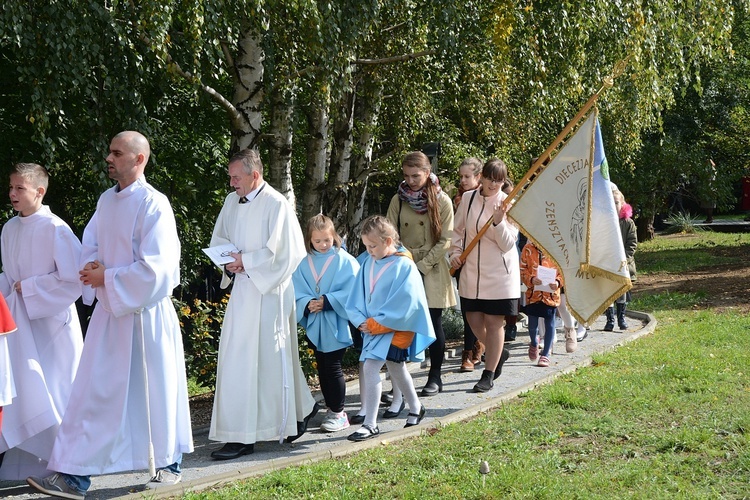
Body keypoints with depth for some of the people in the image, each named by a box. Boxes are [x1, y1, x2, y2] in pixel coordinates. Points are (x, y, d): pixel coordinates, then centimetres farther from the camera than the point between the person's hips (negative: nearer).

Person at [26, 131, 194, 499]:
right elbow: (90, 244, 16)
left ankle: (170, 465, 21)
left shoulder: (153, 205, -16)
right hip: (109, 310, 7)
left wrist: (107, 278, -16)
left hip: (144, 313, -7)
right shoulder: (106, 200, 8)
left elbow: (154, 268, -21)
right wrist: (94, 267, -6)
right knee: (92, 391, 7)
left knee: (156, 389, 5)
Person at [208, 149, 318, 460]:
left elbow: (282, 251, -16)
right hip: (242, 288, 8)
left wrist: (246, 261, -16)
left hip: (267, 291, -8)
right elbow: (219, 238, 18)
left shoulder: (276, 204, -14)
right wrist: (230, 259, -3)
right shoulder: (232, 202, 8)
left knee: (267, 358, -3)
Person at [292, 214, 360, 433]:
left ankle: (339, 413, 6)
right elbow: (297, 292, 3)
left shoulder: (344, 261, -7)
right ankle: (332, 410, 22)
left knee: (333, 367, -4)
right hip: (314, 324, 5)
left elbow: (350, 292, -11)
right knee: (322, 368, 11)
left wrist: (327, 301, -20)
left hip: (335, 324, -5)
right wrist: (308, 304, -17)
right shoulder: (303, 263, 5)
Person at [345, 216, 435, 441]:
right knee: (396, 369, 21)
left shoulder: (404, 266, -15)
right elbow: (356, 299, 8)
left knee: (370, 367, -17)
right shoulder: (368, 264, 4)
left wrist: (376, 324, -18)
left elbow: (404, 304, -19)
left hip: (395, 329, -7)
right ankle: (416, 408, 42)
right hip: (372, 328, 7)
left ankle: (370, 425, -12)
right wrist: (362, 321, -9)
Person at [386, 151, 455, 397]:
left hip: (432, 270, -2)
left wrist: (421, 266, -11)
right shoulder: (398, 200, 4)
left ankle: (435, 377, 14)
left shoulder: (442, 201, -2)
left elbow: (445, 241, -5)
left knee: (434, 323, 3)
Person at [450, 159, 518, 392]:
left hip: (499, 272, -4)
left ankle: (488, 375, 12)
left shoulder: (509, 204, -7)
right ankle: (499, 353, 36)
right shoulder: (468, 198, 2)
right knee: (474, 320, 7)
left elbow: (507, 244, -11)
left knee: (493, 322, 0)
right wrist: (455, 253, -1)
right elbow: (458, 230, 14)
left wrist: (498, 222, -26)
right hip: (471, 270, 4)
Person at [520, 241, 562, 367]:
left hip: (551, 294, -1)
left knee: (549, 324, 4)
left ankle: (545, 355, 14)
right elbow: (523, 270, -1)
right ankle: (534, 343, 41)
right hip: (533, 293, 1)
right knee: (532, 324, 8)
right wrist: (531, 279, -20)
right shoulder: (528, 249, -2)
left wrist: (558, 282, -16)